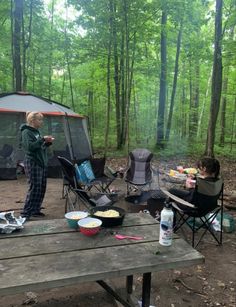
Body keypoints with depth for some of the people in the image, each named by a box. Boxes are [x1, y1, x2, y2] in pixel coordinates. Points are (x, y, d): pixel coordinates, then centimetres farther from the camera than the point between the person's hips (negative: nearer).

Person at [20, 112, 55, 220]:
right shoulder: (26, 132, -10)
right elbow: (30, 146, -22)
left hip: (41, 163, 9)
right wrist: (43, 139, -22)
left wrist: (48, 143, 5)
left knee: (42, 188, 9)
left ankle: (35, 210, 19)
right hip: (32, 164, -9)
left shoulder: (36, 132, 17)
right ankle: (25, 213, -1)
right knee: (34, 188, -9)